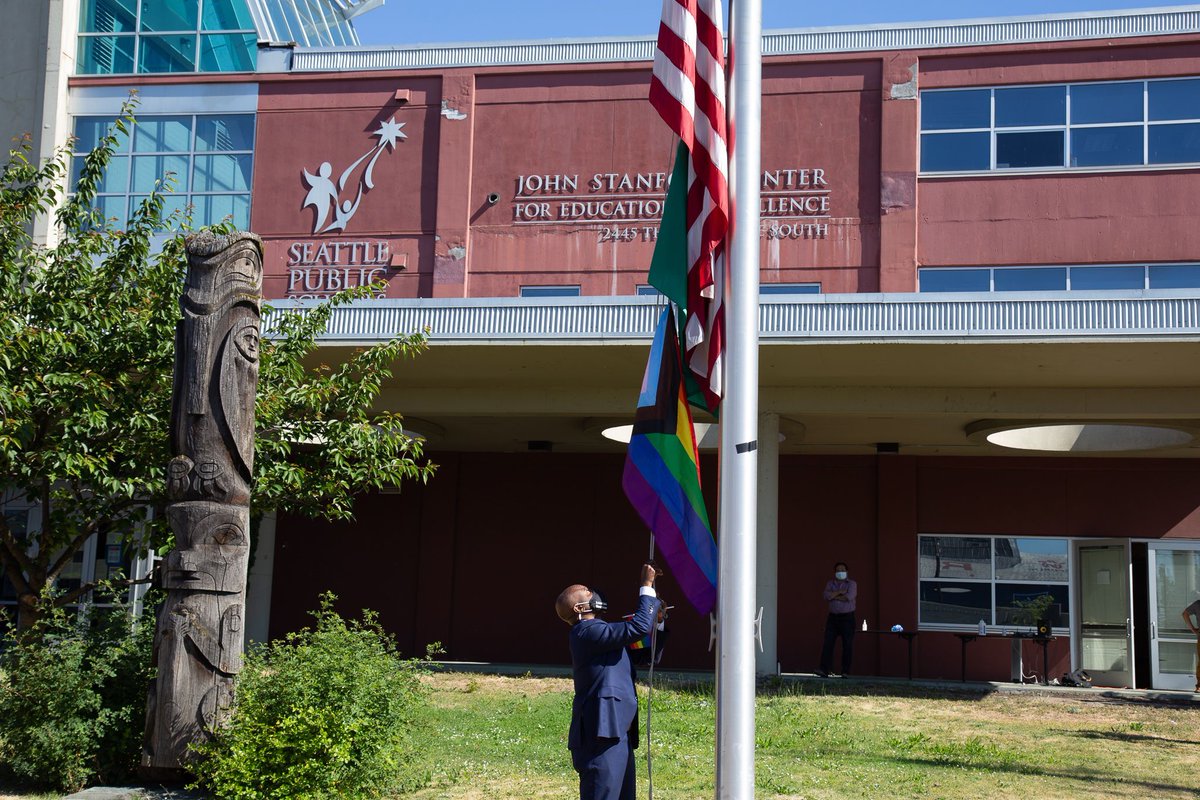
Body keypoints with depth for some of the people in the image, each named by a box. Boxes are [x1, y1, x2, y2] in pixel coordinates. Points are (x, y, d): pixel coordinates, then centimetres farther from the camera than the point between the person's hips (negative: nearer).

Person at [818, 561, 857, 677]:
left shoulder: (852, 584, 0)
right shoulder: (830, 584, 11)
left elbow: (849, 597, -18)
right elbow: (827, 596, -7)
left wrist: (834, 596, -8)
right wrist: (840, 592, -14)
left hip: (847, 618, -3)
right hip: (833, 617, 3)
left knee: (847, 645, -2)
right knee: (828, 644, -8)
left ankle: (845, 672, 3)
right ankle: (824, 670, -13)